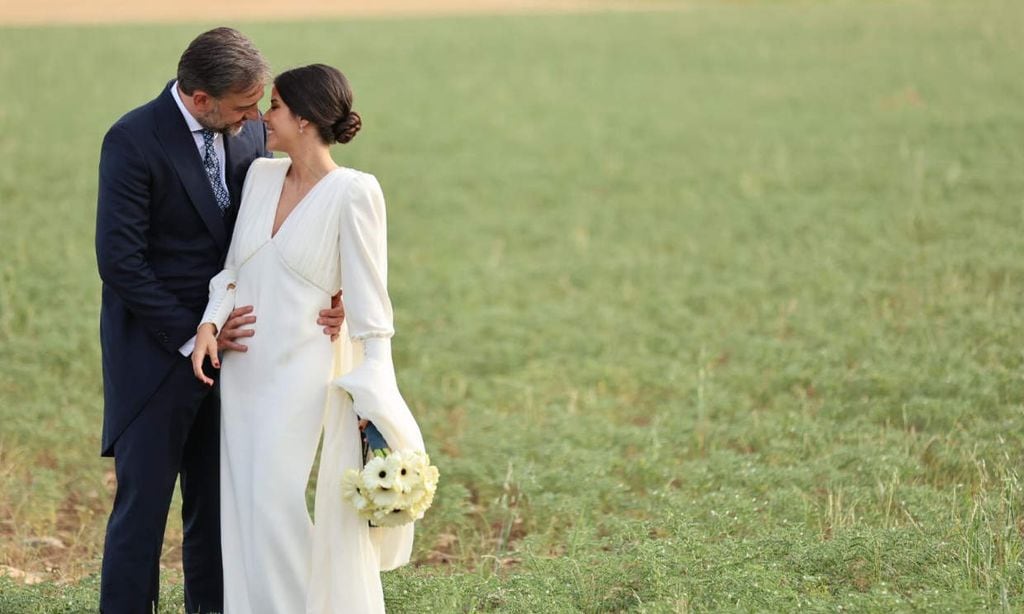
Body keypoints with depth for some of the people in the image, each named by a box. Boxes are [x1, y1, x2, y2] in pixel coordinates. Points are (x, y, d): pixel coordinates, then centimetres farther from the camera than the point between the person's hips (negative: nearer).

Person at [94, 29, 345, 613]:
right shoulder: (134, 141, -16)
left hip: (227, 341, 6)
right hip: (156, 352, -6)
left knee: (218, 504, 11)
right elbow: (120, 260, -17)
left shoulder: (250, 131, 2)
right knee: (143, 502, -1)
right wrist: (190, 336, -17)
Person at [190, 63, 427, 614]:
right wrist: (211, 322, -5)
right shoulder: (260, 176, 7)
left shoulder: (353, 192, -11)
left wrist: (372, 402, -12)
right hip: (244, 372, 6)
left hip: (305, 377, -6)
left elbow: (368, 301, -10)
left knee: (294, 520, -8)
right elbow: (234, 268, 13)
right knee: (249, 520, 8)